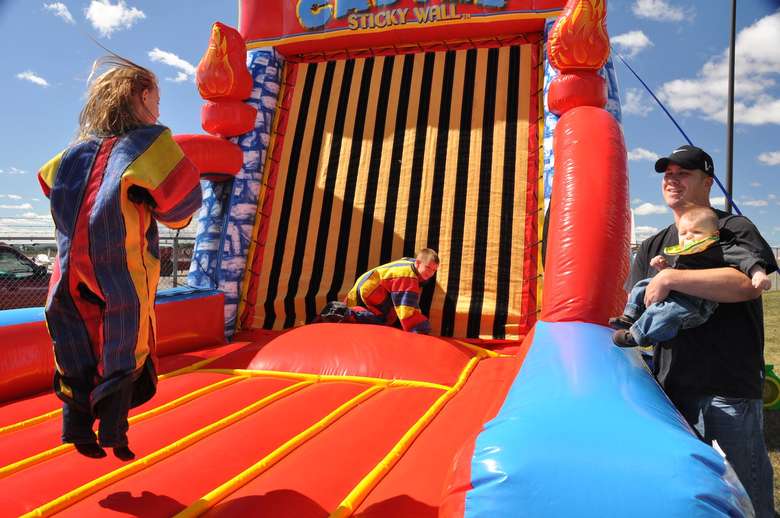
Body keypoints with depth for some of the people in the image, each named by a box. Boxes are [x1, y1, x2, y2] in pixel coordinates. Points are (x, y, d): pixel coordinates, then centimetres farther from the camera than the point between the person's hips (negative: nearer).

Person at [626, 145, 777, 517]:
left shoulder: (735, 229, -1)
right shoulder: (652, 247, 15)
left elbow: (749, 283, -22)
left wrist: (670, 278, -22)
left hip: (731, 388, -5)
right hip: (672, 385, 5)